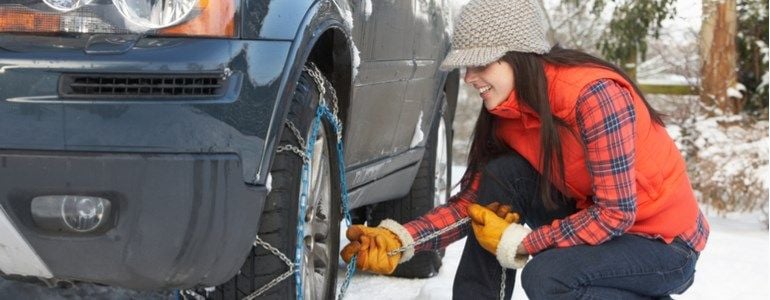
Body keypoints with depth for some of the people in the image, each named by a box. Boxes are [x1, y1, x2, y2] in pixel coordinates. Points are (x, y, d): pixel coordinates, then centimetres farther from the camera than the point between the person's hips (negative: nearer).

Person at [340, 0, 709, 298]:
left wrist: (517, 244, -22)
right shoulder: (508, 108, -3)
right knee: (501, 177, -13)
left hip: (665, 243, -7)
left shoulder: (594, 95, -28)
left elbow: (616, 213, -26)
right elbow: (473, 199, -3)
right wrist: (401, 240, -18)